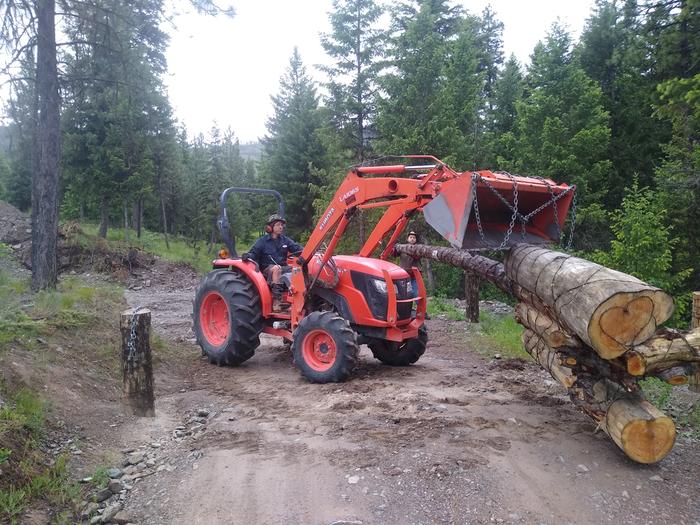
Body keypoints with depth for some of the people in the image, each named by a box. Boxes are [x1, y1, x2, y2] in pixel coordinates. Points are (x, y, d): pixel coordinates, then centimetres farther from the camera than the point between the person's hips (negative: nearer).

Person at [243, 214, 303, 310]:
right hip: (267, 269, -4)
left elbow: (296, 247, 10)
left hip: (283, 268, 4)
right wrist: (248, 255, -26)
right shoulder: (262, 241, 4)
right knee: (276, 268, -39)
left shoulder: (285, 239, 15)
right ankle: (276, 301, -47)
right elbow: (254, 253, -2)